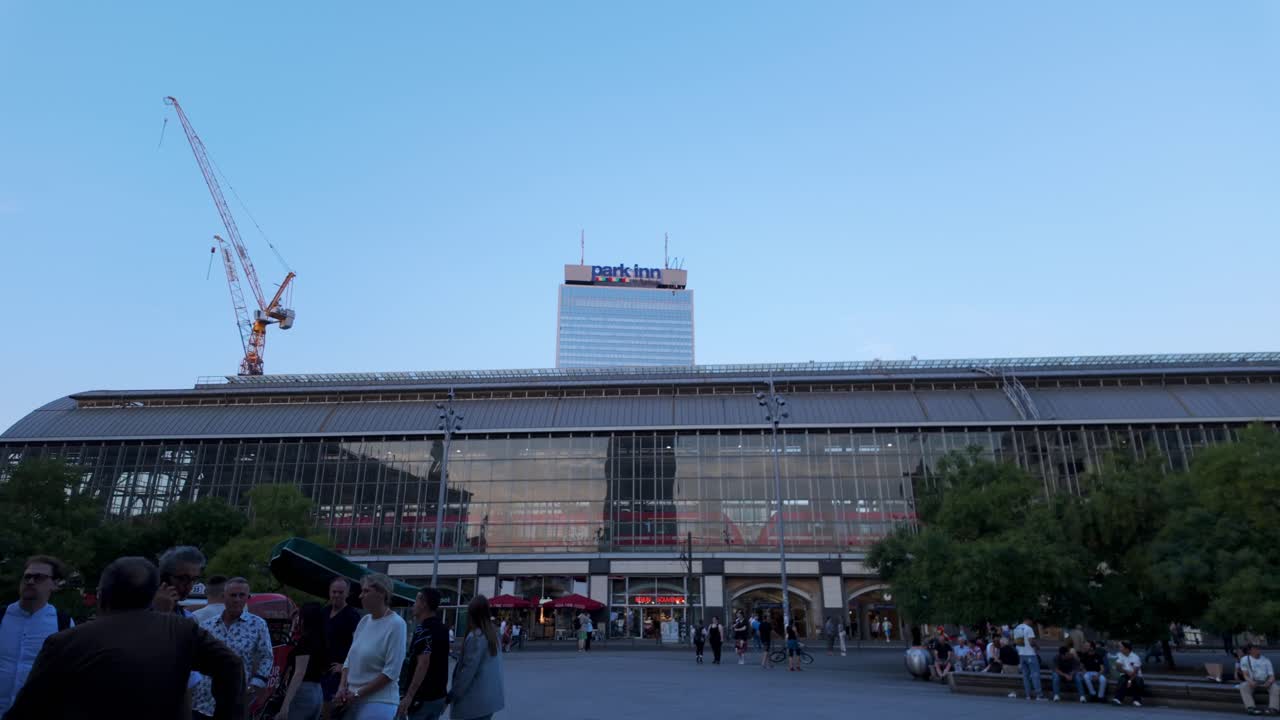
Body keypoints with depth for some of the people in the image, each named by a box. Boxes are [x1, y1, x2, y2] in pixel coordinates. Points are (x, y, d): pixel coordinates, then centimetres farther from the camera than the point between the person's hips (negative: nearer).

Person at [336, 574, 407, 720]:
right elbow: (350, 659, 12)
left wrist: (358, 694, -14)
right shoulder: (364, 621, 8)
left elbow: (391, 672, -16)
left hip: (378, 702, -6)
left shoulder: (396, 624, -14)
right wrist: (342, 687, -3)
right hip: (352, 700, 6)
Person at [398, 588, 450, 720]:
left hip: (423, 696, -8)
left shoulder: (423, 629, -17)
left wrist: (409, 696, -26)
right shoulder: (442, 628, 10)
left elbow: (423, 664, -26)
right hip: (439, 694, 8)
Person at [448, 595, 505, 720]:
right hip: (490, 697, 8)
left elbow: (468, 670, -19)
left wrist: (451, 696, -13)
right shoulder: (492, 633, 7)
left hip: (475, 700, -8)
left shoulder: (475, 637, -17)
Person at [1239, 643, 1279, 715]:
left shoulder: (1266, 661, 14)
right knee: (1243, 686, -34)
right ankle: (1251, 707, -46)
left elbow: (1272, 676, 6)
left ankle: (1273, 708, -41)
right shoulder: (1245, 659, 7)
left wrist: (1269, 682, -18)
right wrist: (1251, 682, -25)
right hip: (1252, 682, -2)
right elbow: (1245, 675, -2)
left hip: (1265, 683, 2)